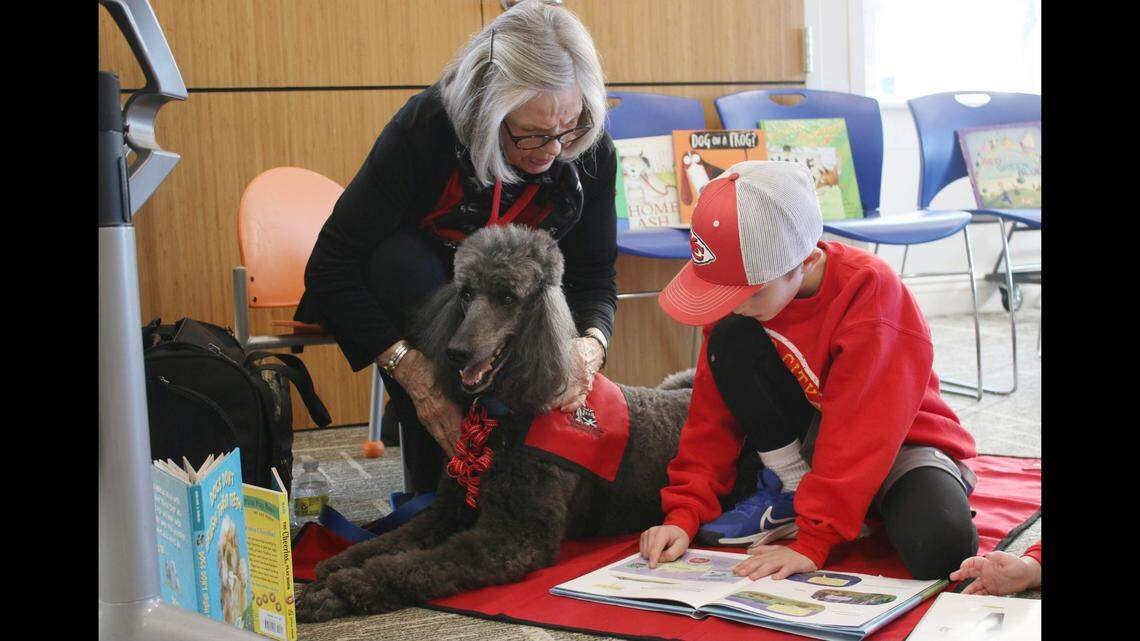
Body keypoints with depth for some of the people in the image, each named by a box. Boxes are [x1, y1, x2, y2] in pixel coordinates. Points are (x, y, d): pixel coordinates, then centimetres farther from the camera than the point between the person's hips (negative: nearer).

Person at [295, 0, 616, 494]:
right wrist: (414, 372, -42)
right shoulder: (423, 128, -33)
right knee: (402, 260, -37)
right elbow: (330, 266, -32)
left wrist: (591, 345, -36)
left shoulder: (591, 153, -22)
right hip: (410, 284, -2)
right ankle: (435, 497, -28)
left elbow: (595, 275, -12)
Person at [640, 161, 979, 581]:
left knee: (939, 546, -37)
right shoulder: (736, 299, -13)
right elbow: (713, 414, -9)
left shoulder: (871, 289, -29)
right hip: (810, 433, 5)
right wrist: (684, 514, -19)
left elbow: (858, 427, -31)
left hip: (897, 439, -4)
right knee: (731, 338, -21)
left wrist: (812, 543, -34)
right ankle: (789, 487, -9)